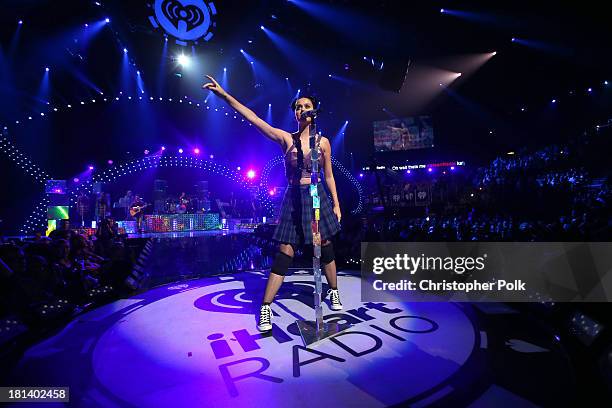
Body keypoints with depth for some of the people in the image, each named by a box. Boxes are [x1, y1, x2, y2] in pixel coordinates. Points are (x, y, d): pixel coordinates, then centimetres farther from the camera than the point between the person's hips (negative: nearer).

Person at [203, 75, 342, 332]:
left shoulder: (322, 142, 4)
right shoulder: (286, 138, -1)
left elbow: (329, 176, 9)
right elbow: (253, 119, -11)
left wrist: (336, 204, 6)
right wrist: (224, 95, -18)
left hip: (318, 198, 2)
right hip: (293, 199, -1)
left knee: (325, 248, 10)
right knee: (285, 253, -4)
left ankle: (334, 292, 34)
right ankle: (265, 309, 6)